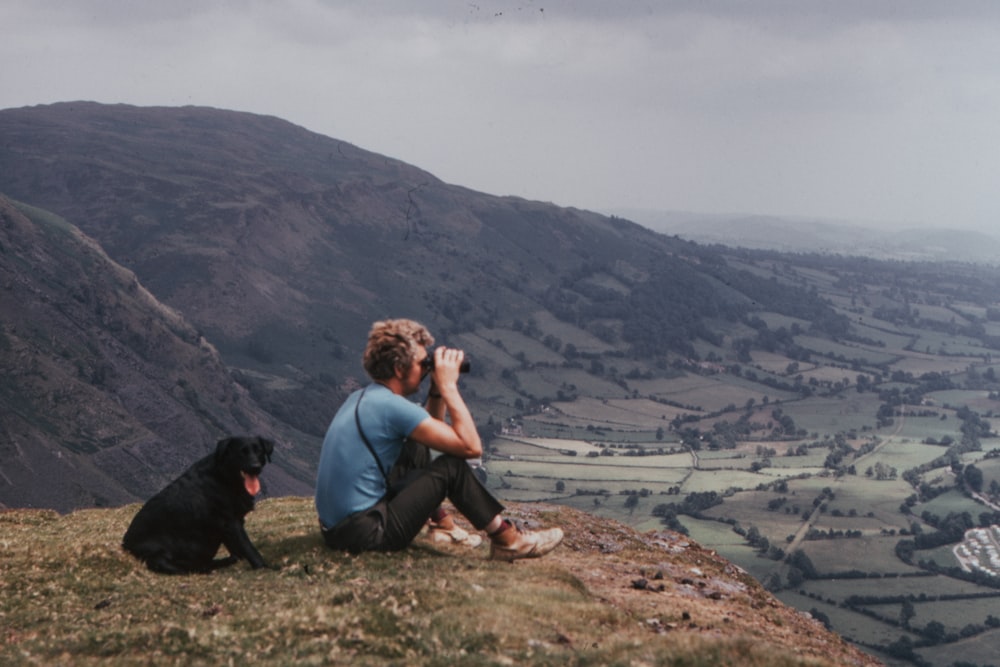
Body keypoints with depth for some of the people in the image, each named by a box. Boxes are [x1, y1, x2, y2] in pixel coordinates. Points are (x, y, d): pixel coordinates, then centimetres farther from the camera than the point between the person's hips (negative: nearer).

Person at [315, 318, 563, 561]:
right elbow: (472, 447, -15)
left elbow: (431, 428, 26)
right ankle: (509, 541, 5)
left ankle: (443, 525, 29)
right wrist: (449, 385, -8)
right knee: (451, 467, -5)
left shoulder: (361, 397, 12)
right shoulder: (392, 406, -17)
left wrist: (438, 389, 12)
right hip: (367, 536, -10)